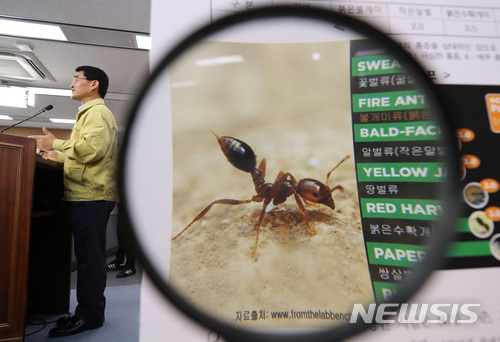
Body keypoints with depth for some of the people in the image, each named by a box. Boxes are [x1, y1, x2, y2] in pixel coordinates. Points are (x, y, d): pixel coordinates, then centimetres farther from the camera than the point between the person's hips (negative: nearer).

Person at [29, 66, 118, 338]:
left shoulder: (97, 112, -6)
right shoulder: (89, 113, 28)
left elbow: (92, 149, -22)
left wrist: (56, 143, -11)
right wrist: (58, 156, 25)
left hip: (91, 196, -10)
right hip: (87, 195, 10)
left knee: (89, 256, -6)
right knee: (89, 256, 12)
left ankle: (89, 315, 4)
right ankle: (90, 311, 22)